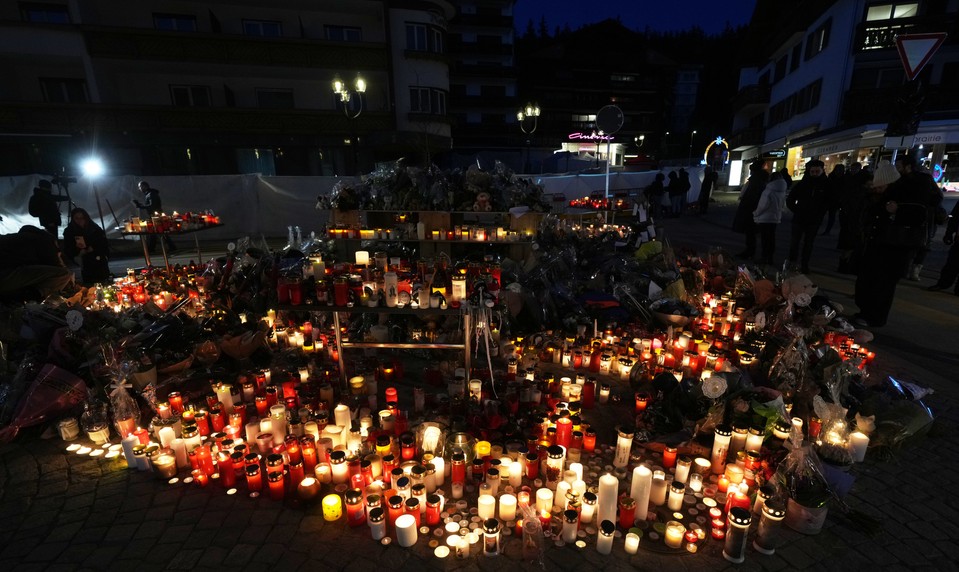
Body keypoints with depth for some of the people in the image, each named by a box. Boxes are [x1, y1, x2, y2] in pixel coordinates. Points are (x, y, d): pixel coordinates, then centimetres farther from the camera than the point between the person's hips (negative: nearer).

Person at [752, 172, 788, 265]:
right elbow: (783, 206, 10)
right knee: (771, 238, 13)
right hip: (776, 218, 7)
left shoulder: (768, 192, -19)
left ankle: (764, 257, 3)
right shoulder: (782, 193, 4)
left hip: (764, 219, -7)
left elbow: (762, 206, -17)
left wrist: (756, 214, -3)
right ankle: (771, 258, 19)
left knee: (764, 238, 0)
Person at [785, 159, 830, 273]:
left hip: (814, 221, 0)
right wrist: (797, 210, -1)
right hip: (799, 219, 0)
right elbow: (790, 200, 5)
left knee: (808, 244, 9)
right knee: (794, 242, 4)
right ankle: (791, 263, 17)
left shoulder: (827, 185, -4)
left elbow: (830, 203, 5)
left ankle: (804, 265, 17)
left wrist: (820, 214, -1)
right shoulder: (801, 184, -3)